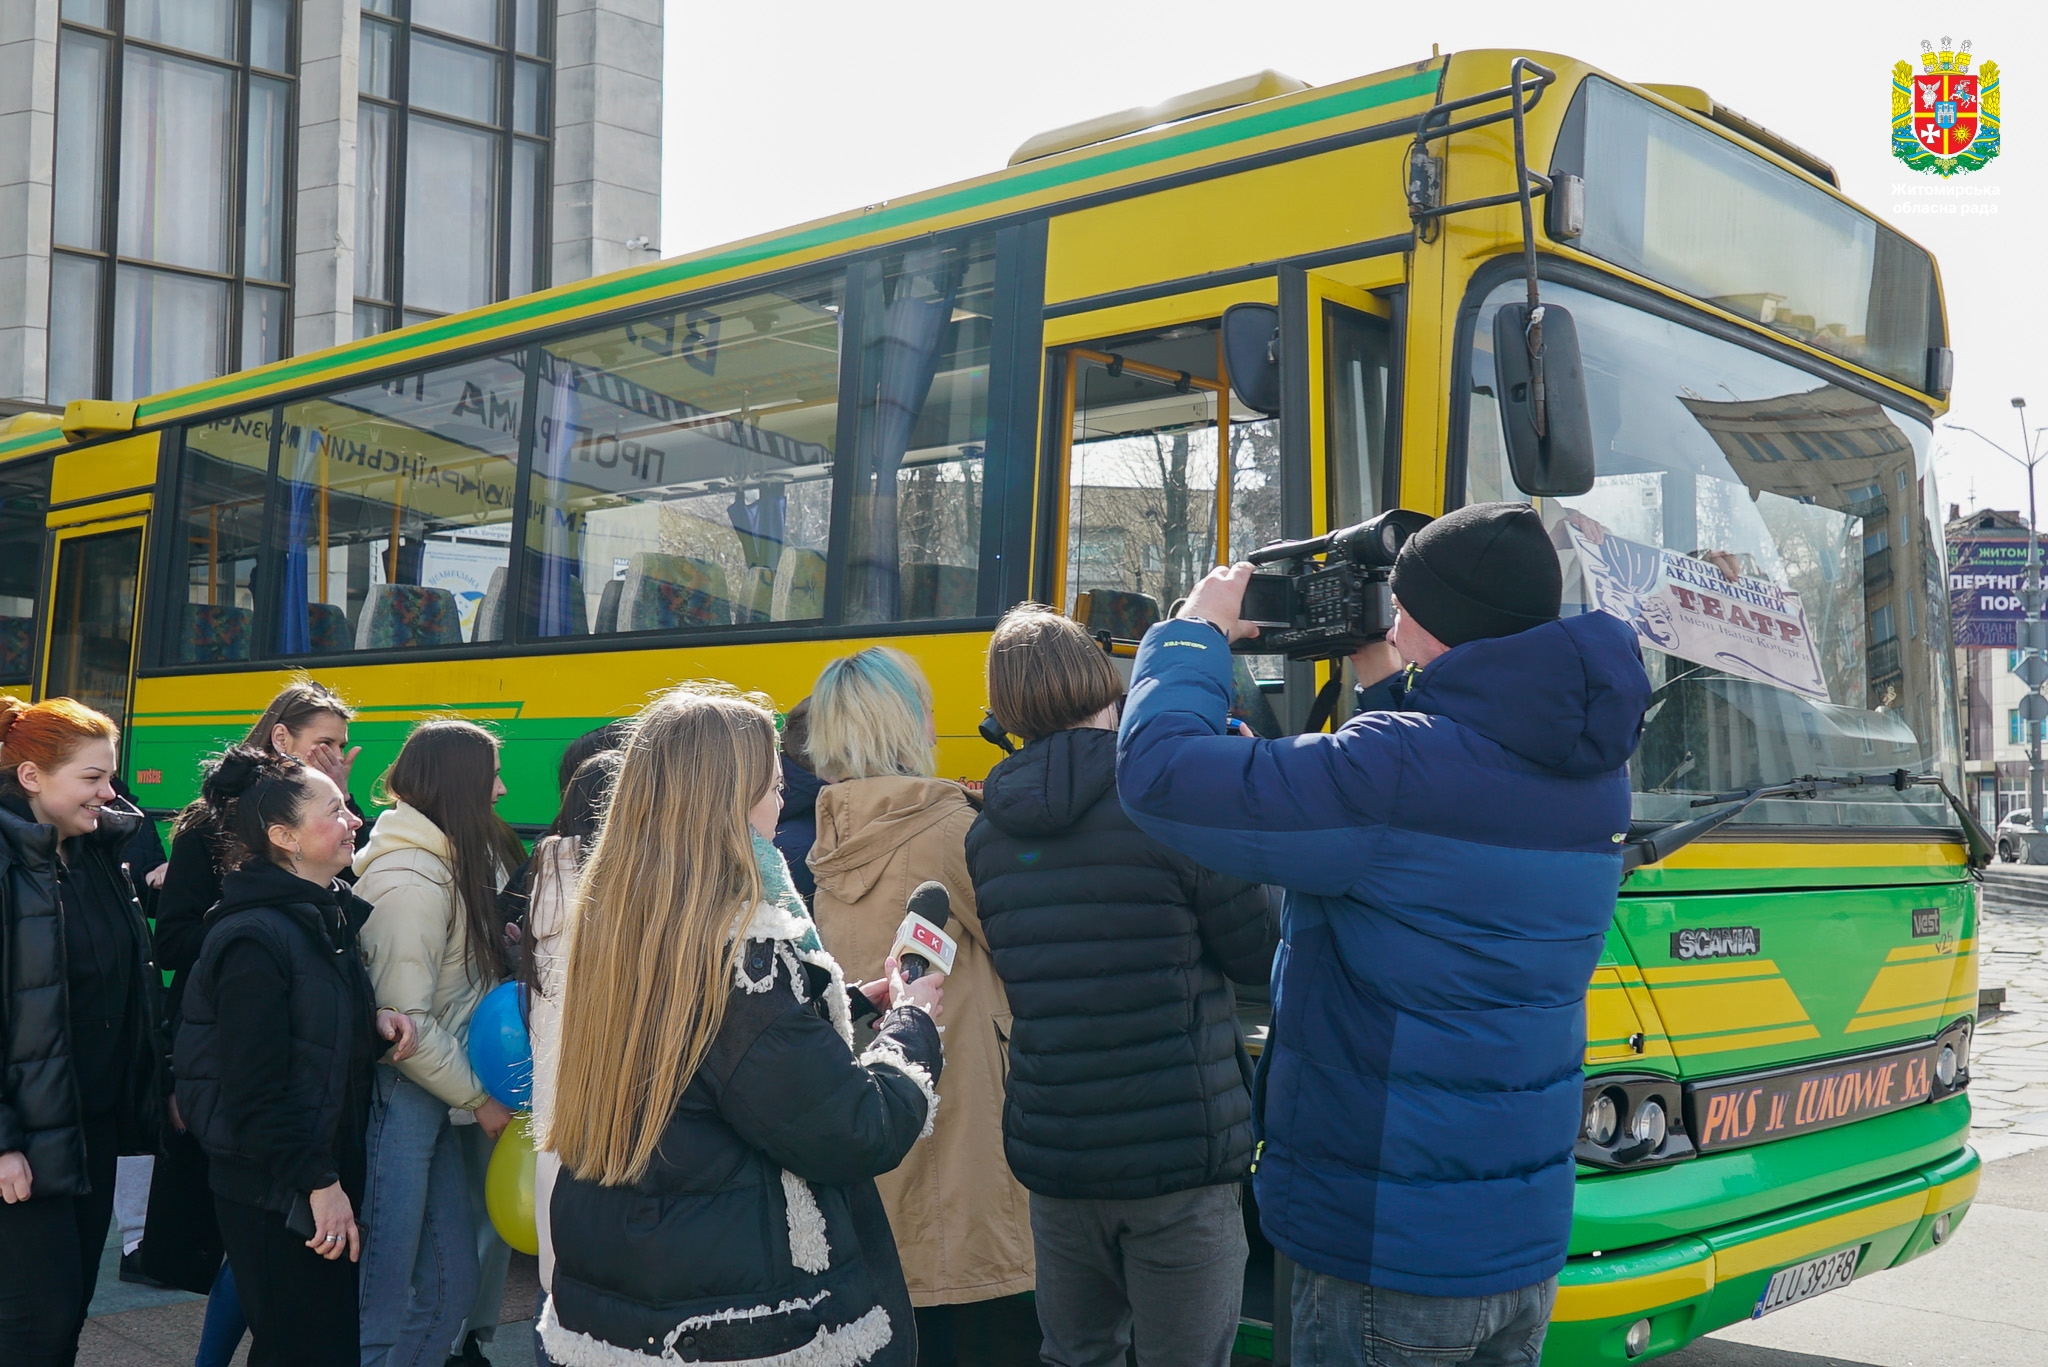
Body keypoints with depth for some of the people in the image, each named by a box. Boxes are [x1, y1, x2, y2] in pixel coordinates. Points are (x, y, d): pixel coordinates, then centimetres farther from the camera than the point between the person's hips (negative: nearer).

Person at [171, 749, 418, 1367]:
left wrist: (376, 1021, 0)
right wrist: (318, 1182, -19)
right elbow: (255, 1089, -21)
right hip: (276, 1196, -9)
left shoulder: (328, 914, 10)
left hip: (332, 1165, 9)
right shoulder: (255, 939, -19)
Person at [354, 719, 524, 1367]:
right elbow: (406, 1022, -19)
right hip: (397, 1098, -10)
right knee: (383, 1295, -4)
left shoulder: (453, 862, 11)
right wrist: (479, 1098, -10)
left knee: (453, 1283, 13)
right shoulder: (412, 882, -18)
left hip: (430, 1100, 10)